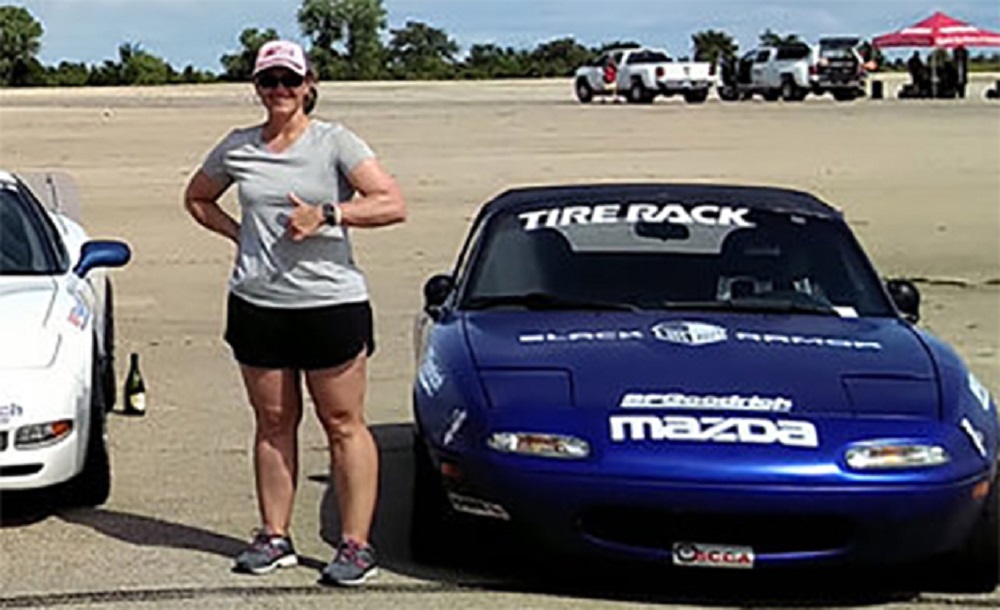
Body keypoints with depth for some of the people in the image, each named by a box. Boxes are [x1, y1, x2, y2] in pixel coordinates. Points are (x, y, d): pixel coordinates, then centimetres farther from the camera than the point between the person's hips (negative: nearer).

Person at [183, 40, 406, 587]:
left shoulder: (335, 142, -3)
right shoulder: (237, 148, 9)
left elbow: (393, 205, -11)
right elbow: (197, 199, 25)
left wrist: (327, 215, -19)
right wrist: (240, 233, 9)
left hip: (331, 302, -4)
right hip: (256, 303, 4)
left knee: (343, 424, 0)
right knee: (273, 423, 12)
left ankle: (356, 545, 4)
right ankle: (274, 536, 21)